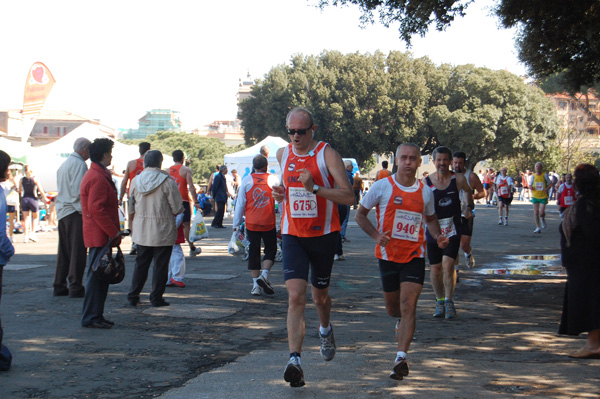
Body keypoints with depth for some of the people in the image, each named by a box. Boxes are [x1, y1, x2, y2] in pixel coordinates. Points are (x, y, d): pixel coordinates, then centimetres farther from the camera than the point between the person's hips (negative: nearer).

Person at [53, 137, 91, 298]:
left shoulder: (64, 164, 17)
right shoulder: (79, 164, -11)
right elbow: (79, 191, -19)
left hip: (62, 212, 9)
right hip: (75, 212, -9)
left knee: (64, 251, 12)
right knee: (77, 252, -6)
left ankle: (59, 286, 14)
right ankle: (75, 287, -6)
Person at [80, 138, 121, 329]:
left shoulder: (95, 175, 18)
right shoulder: (98, 178, -16)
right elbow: (97, 209, -23)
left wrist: (114, 231, 20)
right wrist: (114, 232, -19)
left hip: (99, 235, 11)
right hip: (100, 236, -11)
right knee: (97, 276, -6)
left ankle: (96, 315, 19)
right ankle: (91, 317, -3)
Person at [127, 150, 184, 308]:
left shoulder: (136, 181, 0)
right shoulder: (167, 181, -13)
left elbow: (131, 208, 8)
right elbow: (177, 209, -11)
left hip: (141, 231, 4)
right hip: (163, 230, -4)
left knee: (140, 264, 14)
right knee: (160, 265, 5)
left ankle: (133, 297, 15)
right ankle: (156, 298, 8)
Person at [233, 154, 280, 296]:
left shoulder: (246, 180, -2)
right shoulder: (274, 179, -4)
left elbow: (240, 203, 1)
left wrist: (236, 224, 8)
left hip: (251, 224, 1)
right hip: (269, 224, -1)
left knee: (253, 252, 8)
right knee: (270, 250, 13)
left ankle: (256, 284, 7)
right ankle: (264, 274, -9)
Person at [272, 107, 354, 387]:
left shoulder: (327, 155, -11)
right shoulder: (283, 154, 5)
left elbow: (349, 197, -17)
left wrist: (314, 188, -28)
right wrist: (281, 193, 3)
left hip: (323, 234, -2)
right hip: (292, 235, 2)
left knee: (320, 295, 16)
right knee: (295, 296, -15)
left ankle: (325, 330, 50)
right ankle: (295, 361, -23)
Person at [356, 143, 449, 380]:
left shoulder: (425, 192, 4)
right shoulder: (383, 186, -4)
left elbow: (430, 219, 22)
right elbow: (360, 214, 2)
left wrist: (438, 236, 1)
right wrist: (376, 235, -14)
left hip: (414, 255, 0)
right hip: (388, 254, 0)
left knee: (408, 304, -14)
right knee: (392, 306, 13)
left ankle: (401, 358, -16)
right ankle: (401, 322, 51)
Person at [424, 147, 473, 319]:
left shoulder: (458, 179, -3)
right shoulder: (426, 182, -4)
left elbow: (467, 190, 21)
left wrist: (469, 207, 14)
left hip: (452, 230, -1)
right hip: (433, 230, 1)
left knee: (448, 265, -16)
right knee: (435, 268, 8)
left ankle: (449, 302, -7)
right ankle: (439, 302, 25)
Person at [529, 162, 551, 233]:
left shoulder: (545, 175, -3)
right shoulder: (532, 176, 4)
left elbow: (549, 184, 5)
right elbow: (530, 185, 11)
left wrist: (547, 189, -14)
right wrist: (530, 187, -13)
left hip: (543, 196, -3)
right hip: (535, 196, 3)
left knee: (541, 213, -11)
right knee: (536, 212, 2)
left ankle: (543, 219, 26)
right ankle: (538, 227, 13)